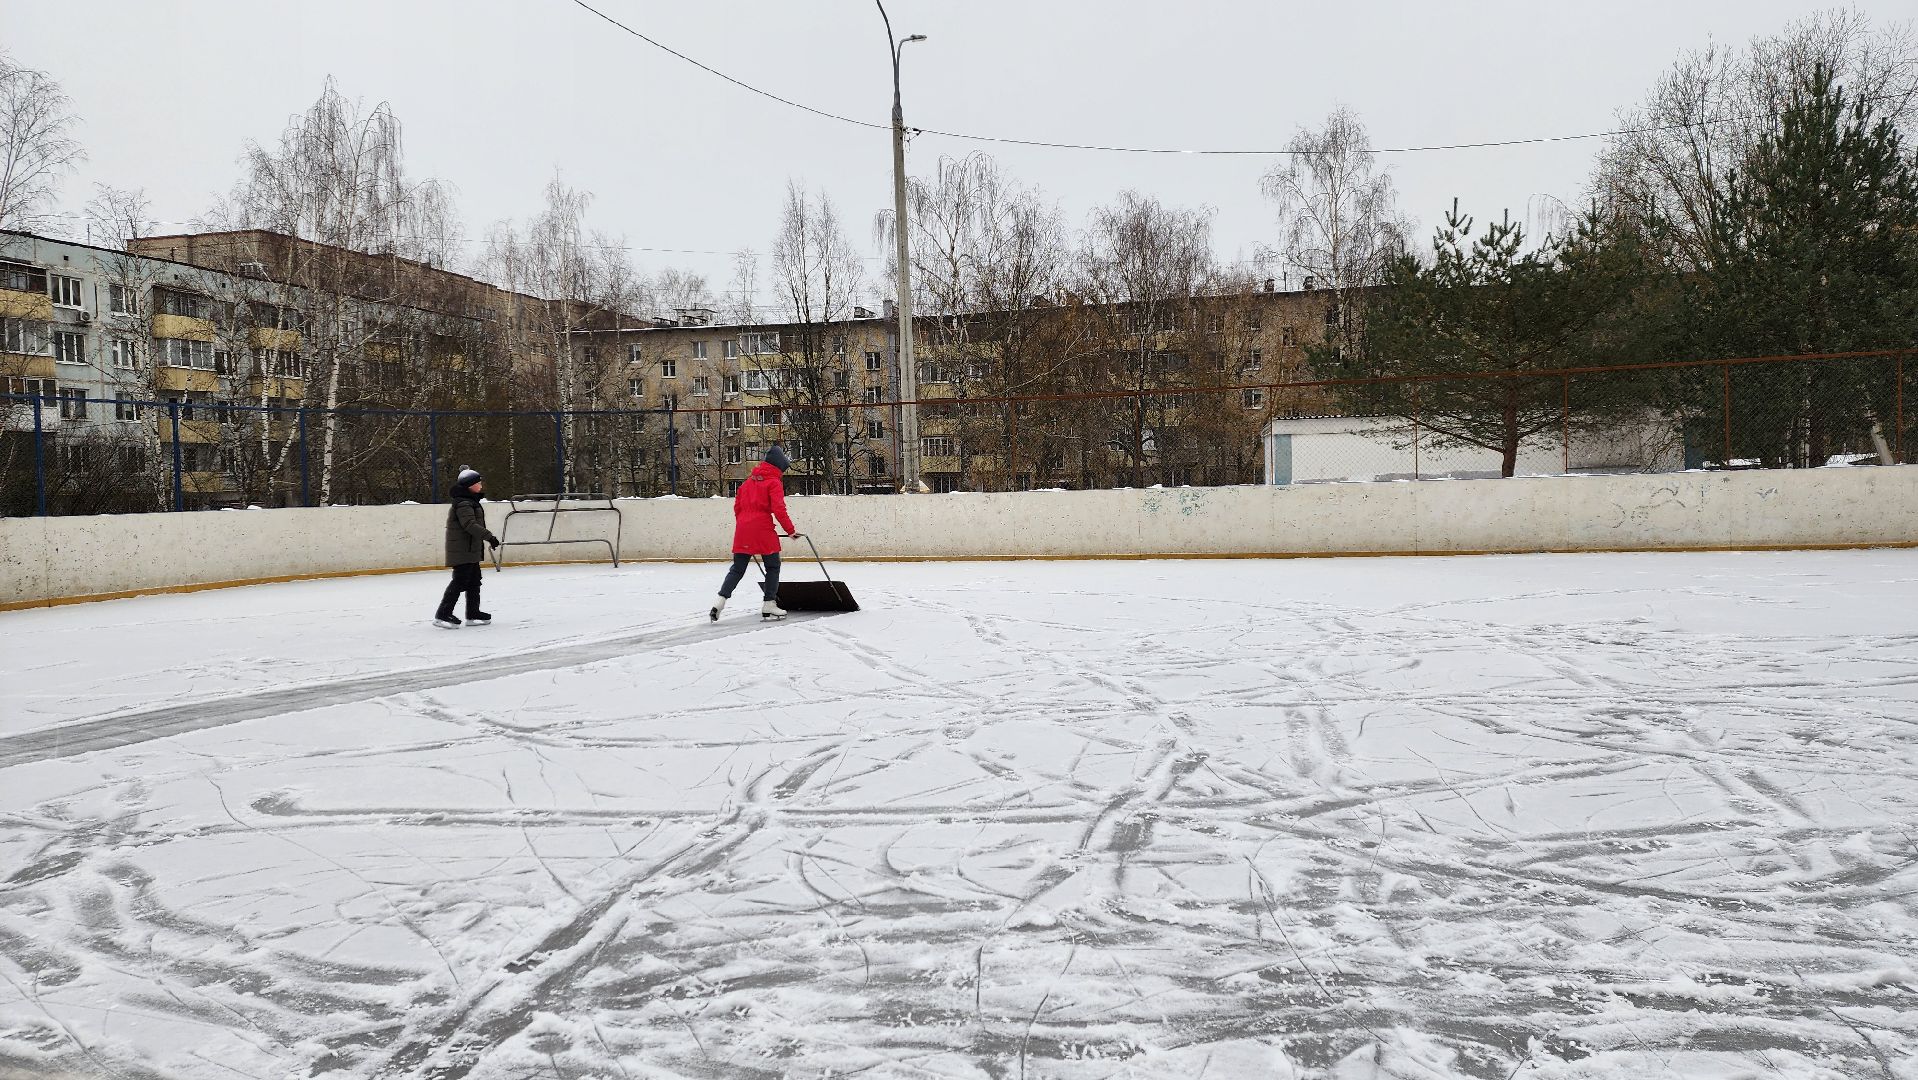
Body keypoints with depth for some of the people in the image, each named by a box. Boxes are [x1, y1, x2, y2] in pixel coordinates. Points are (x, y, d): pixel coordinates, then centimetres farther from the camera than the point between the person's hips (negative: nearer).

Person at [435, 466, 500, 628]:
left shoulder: (471, 501, 16)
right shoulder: (463, 504, -18)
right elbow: (470, 525, -27)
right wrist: (489, 537, -27)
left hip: (471, 550, 11)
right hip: (462, 551, -11)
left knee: (474, 581, 13)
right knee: (460, 581, -9)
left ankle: (473, 614, 20)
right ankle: (442, 615, -5)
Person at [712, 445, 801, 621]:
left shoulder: (750, 480, 18)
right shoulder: (774, 482, -3)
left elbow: (737, 505, 20)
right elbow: (779, 509, -13)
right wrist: (790, 531, -7)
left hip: (742, 530, 6)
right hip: (762, 530, -6)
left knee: (738, 568, 11)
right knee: (773, 566, 7)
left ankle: (720, 601, -2)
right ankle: (769, 605, 5)